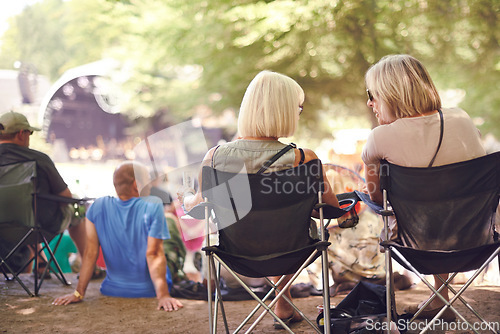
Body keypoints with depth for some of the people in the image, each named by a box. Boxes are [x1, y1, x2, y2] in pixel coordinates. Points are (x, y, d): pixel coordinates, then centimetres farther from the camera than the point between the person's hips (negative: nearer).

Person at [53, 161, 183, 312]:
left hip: (112, 292, 4)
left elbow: (91, 252, -4)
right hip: (149, 293, -4)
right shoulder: (153, 206, -14)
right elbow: (154, 255, -20)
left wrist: (79, 293, 0)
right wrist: (163, 295, -22)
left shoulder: (97, 207, -5)